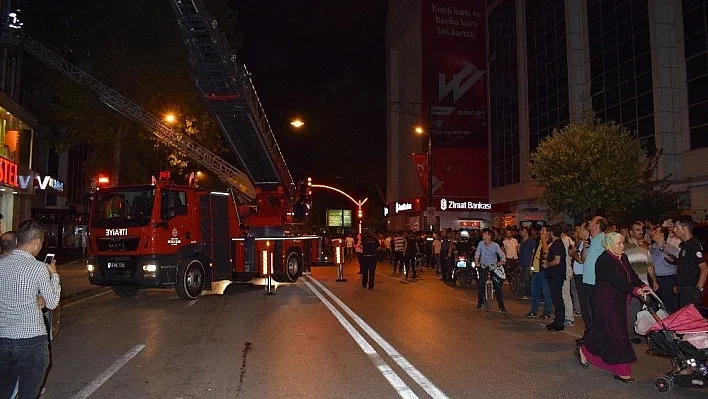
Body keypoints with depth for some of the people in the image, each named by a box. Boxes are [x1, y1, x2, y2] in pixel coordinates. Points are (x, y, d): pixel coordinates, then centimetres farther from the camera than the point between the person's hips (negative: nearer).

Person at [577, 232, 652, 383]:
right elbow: (616, 281, -25)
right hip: (606, 301, -9)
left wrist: (642, 285, -14)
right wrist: (634, 289, -35)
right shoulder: (604, 260, -17)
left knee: (603, 331, 15)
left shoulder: (622, 258, 12)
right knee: (615, 332, -7)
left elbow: (632, 275, 5)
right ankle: (621, 371, -1)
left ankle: (585, 351, 33)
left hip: (619, 302, 9)